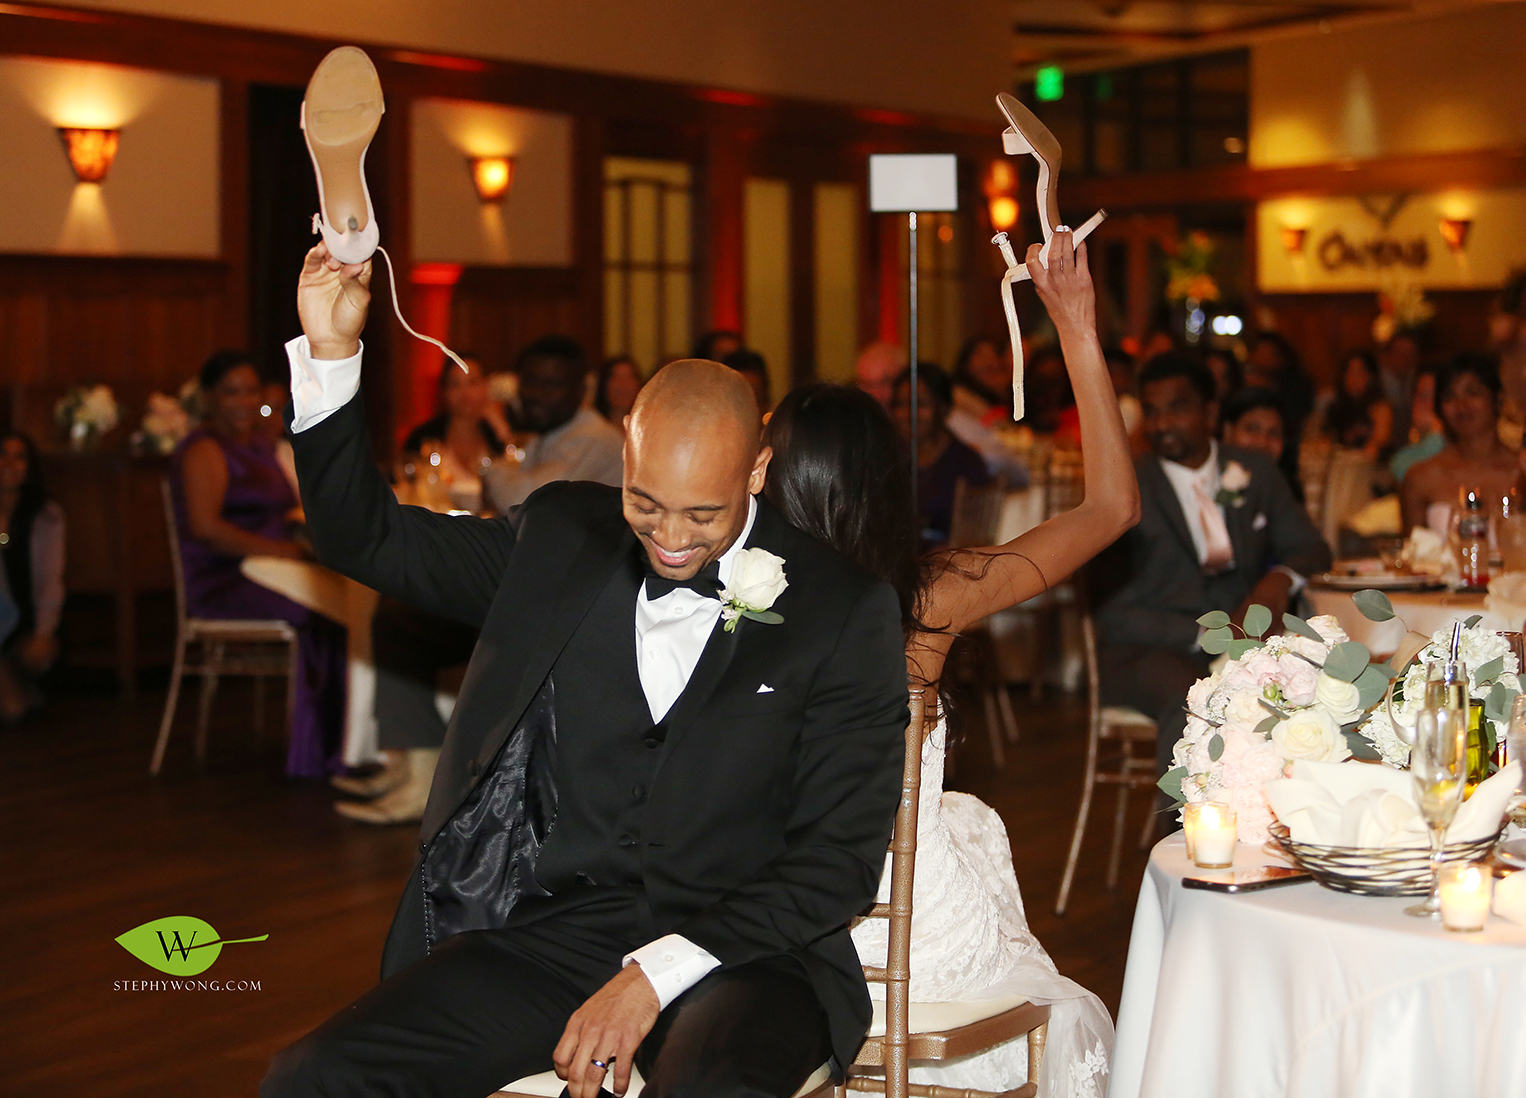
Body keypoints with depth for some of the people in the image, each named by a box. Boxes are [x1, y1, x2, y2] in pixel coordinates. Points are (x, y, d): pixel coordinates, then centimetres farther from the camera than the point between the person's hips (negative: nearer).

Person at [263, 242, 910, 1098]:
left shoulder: (846, 611, -1)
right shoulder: (562, 537, 10)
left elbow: (840, 860, -4)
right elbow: (369, 537, 20)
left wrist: (657, 976, -13)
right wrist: (332, 351, 6)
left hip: (735, 953, -3)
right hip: (543, 933, 4)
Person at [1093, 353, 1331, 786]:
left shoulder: (1255, 472, 13)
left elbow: (1310, 547, 18)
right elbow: (1114, 612, -6)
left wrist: (1282, 578, -8)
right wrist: (1204, 634, -19)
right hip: (1149, 649, -4)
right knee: (1194, 703, -37)